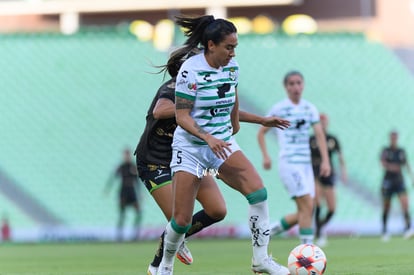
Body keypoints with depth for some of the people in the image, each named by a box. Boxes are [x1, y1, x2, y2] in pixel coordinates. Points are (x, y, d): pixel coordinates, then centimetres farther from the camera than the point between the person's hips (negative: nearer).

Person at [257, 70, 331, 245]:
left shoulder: (310, 108, 11)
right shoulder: (279, 109, -2)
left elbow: (319, 134, 7)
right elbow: (261, 132, 6)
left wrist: (325, 160, -4)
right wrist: (265, 156, -6)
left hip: (306, 164, 6)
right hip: (289, 163, -6)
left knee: (305, 211, 5)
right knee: (307, 207, -16)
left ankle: (272, 229, 24)